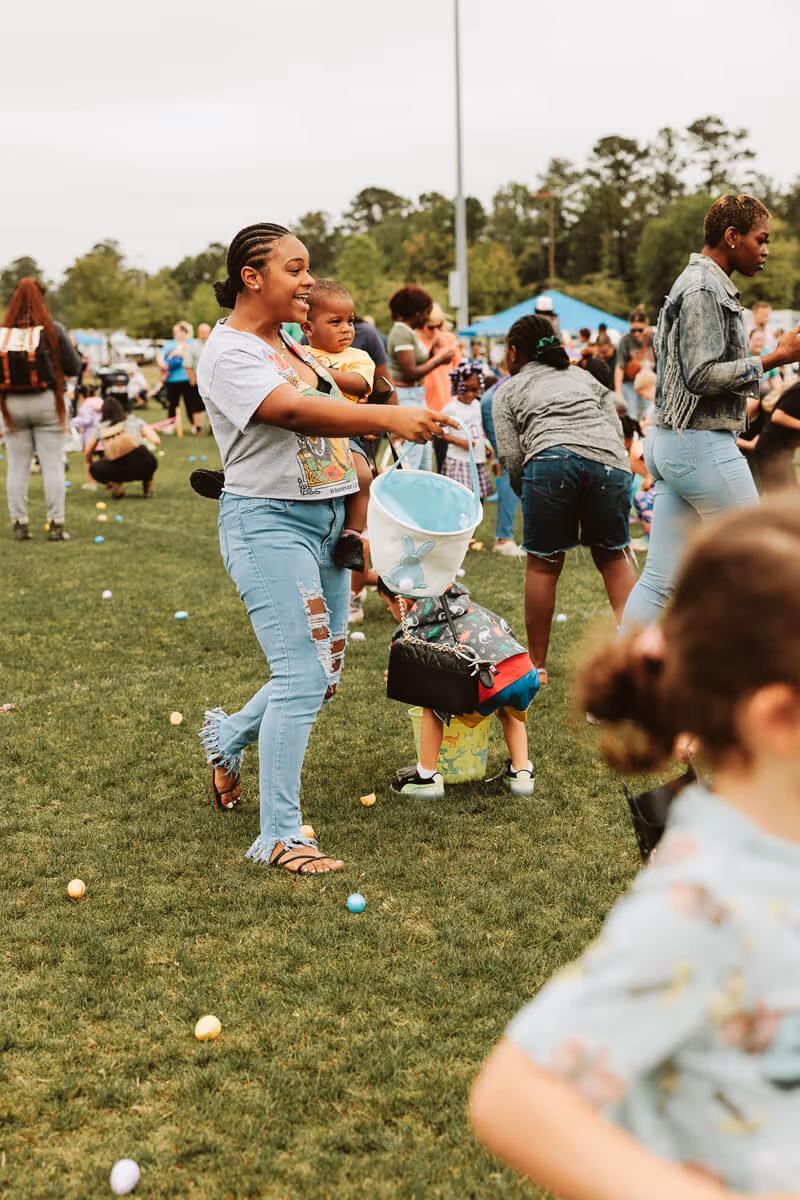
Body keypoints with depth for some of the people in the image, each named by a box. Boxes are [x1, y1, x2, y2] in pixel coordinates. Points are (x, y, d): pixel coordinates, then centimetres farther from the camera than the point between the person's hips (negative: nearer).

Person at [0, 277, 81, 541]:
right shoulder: (52, 330, -9)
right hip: (46, 402, -2)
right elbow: (74, 367, -6)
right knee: (52, 464, 4)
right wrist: (68, 346, 12)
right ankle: (56, 524, 4)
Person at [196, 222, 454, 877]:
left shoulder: (296, 349, 15)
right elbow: (292, 412, -28)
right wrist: (391, 418, -39)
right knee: (303, 677, -12)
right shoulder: (229, 352, -12)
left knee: (325, 673, 11)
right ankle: (279, 836, -3)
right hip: (268, 522, -9)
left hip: (326, 521, 9)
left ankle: (229, 736, 37)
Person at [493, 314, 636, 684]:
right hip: (610, 461, 3)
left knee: (543, 565, 8)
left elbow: (511, 457, 11)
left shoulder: (509, 390, 24)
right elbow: (617, 429, 22)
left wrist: (528, 497, 26)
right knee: (613, 556, 18)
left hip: (551, 459, -3)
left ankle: (537, 665, 15)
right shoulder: (584, 377, 34)